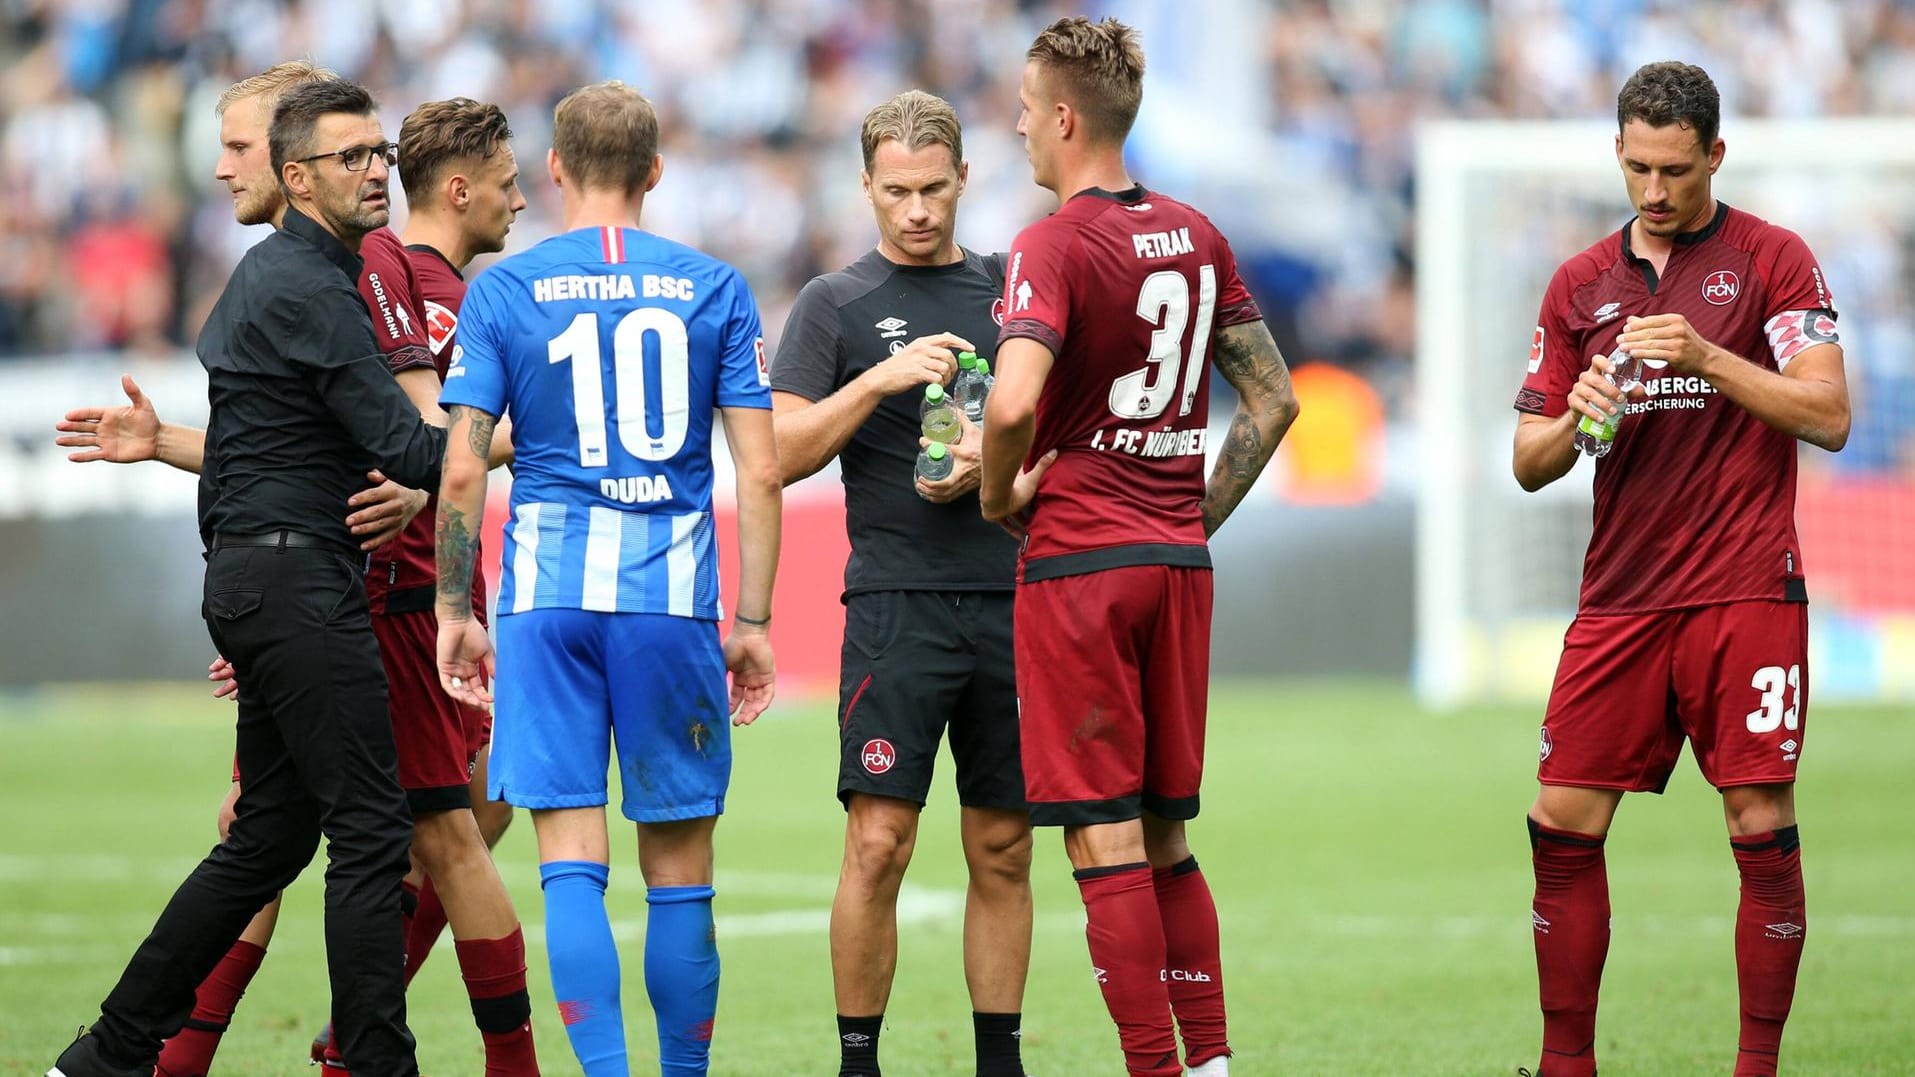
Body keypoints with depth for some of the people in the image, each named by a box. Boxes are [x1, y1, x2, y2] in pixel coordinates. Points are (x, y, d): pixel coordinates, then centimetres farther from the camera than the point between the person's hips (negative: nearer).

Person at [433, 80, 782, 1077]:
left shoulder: (502, 290, 3)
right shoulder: (714, 289, 5)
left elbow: (462, 469, -1)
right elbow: (760, 472, 2)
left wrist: (456, 611, 7)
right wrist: (753, 621, 7)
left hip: (547, 591, 0)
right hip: (673, 587, 0)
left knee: (571, 862, -1)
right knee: (679, 870, 8)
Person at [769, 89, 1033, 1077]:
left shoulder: (1007, 290, 14)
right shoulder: (835, 305, 5)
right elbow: (780, 456, -3)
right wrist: (881, 379, -14)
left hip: (1010, 600, 3)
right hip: (897, 599, -3)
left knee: (1003, 849, 5)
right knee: (878, 843, -10)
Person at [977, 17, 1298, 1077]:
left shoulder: (1053, 245, -12)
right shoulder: (1195, 236, 10)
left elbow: (1014, 403, -26)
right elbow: (1272, 399, 15)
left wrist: (999, 495, -8)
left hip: (1077, 562, -7)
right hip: (1178, 560, 7)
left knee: (1104, 840, -3)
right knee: (1166, 835, 14)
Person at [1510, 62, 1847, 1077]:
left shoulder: (1772, 260, 2)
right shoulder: (1580, 285, 14)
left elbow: (1829, 415, -8)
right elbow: (1529, 461, 15)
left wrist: (1707, 357, -19)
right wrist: (1573, 420, -8)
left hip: (1745, 592, -4)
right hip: (1619, 600, 4)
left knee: (1761, 828, -7)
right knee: (1562, 828, -1)